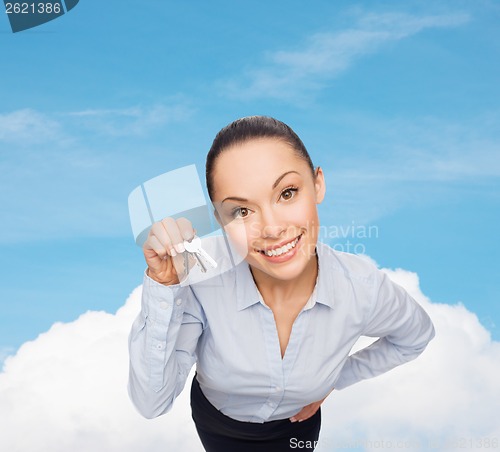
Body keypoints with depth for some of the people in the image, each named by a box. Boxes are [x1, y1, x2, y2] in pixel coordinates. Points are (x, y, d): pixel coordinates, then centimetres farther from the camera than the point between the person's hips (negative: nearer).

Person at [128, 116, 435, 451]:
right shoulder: (200, 282, -36)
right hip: (216, 424, 0)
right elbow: (151, 403, -34)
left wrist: (335, 378, -5)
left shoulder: (362, 287, -30)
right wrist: (163, 286, -44)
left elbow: (417, 335, -7)